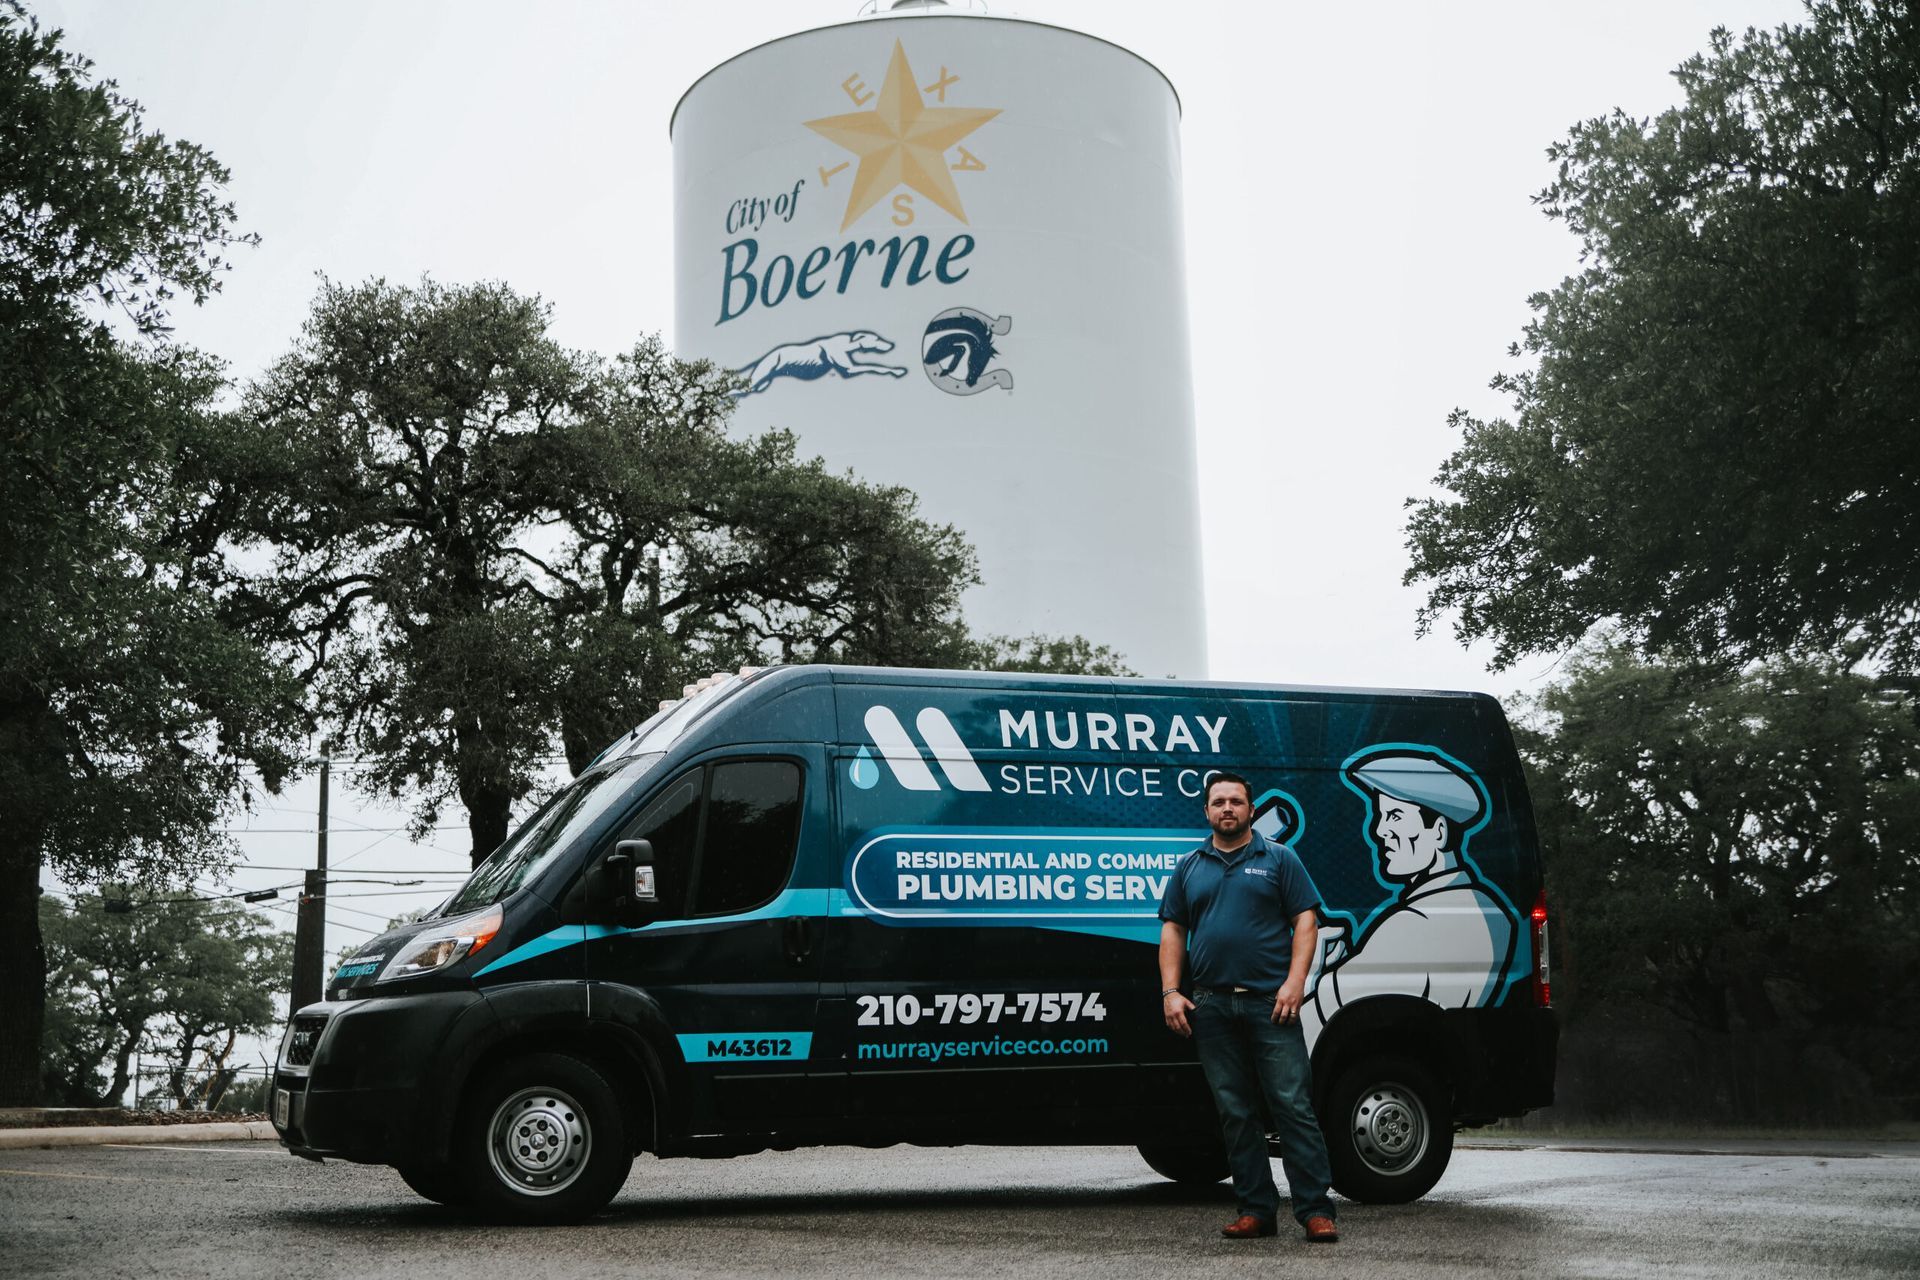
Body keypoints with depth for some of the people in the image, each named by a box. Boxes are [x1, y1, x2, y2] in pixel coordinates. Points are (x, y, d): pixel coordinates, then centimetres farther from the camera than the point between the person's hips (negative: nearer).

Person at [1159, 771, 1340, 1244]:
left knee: (1293, 1107, -7)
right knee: (1236, 1114, 6)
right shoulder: (1190, 867, 15)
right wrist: (1171, 992, 2)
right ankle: (1256, 1210, 12)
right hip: (1212, 1006, 3)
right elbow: (1172, 931, 14)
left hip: (1270, 1003, -3)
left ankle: (1315, 1210, -5)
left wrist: (1294, 983, -12)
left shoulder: (1279, 859, 6)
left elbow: (1306, 921, 0)